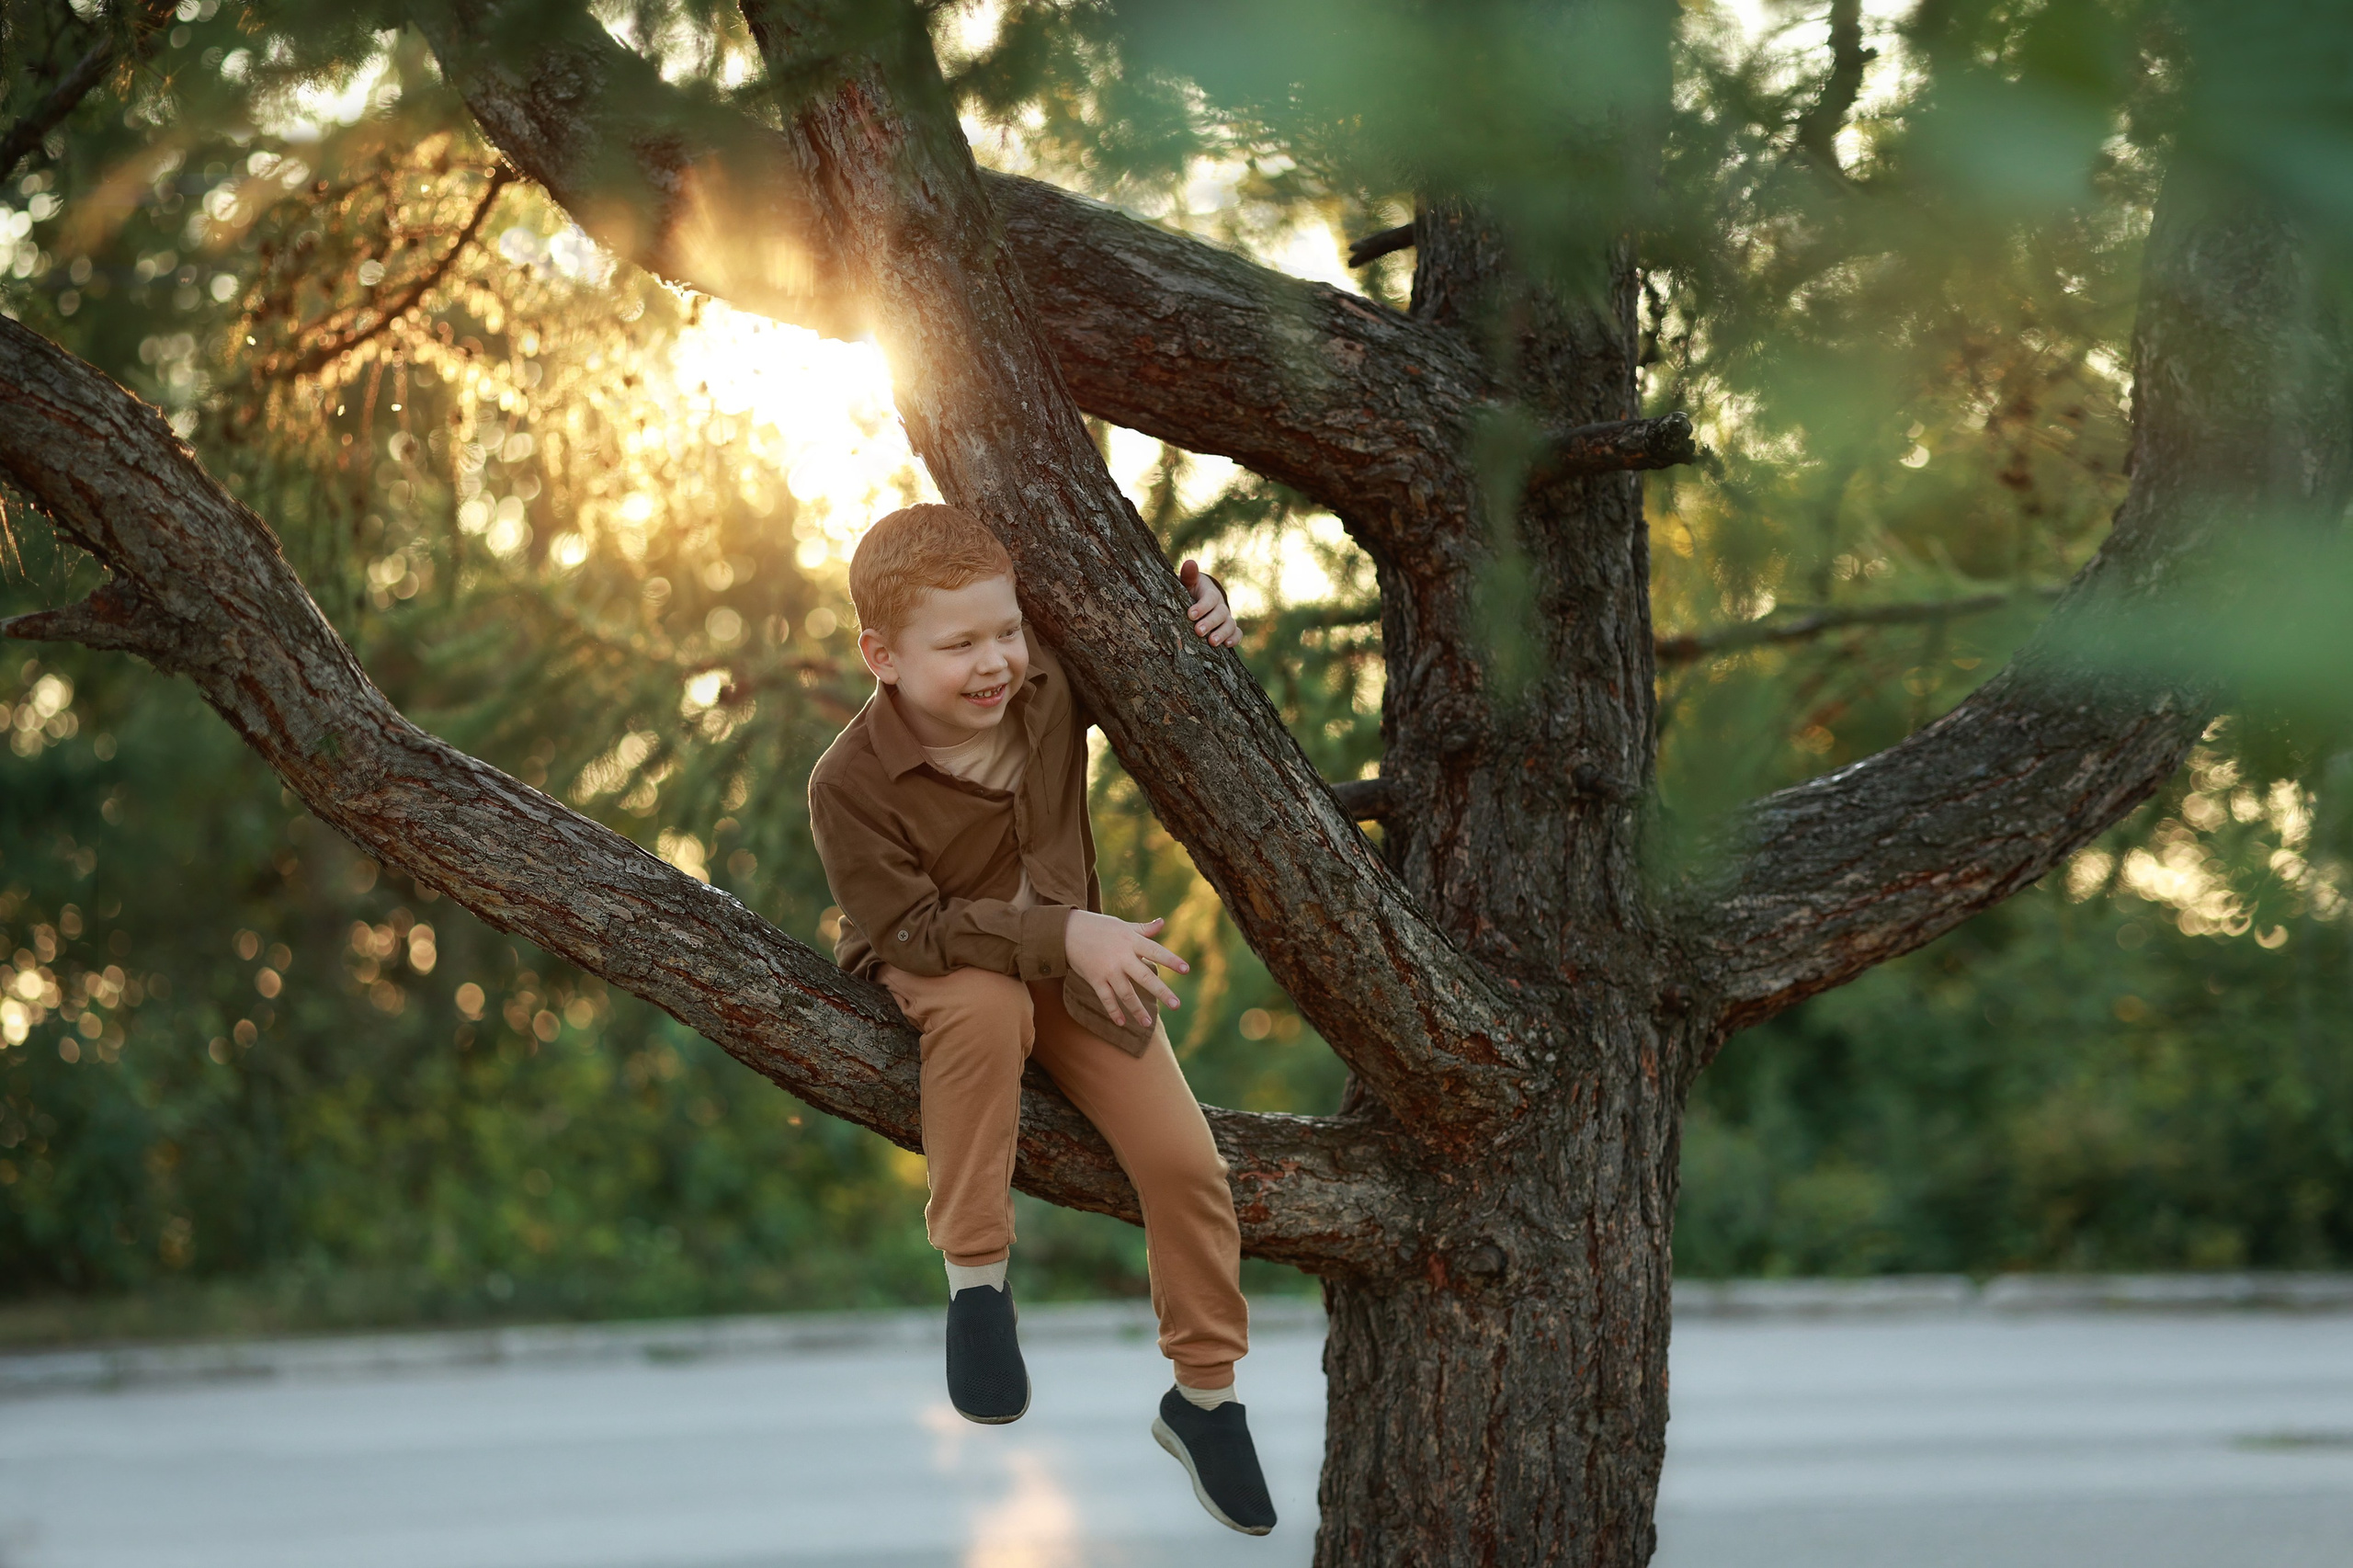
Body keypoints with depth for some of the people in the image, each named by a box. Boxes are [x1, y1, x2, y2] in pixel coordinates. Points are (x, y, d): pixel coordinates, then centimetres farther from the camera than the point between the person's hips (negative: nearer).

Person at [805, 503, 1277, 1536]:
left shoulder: (1051, 682, -13)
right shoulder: (852, 784, -27)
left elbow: (1145, 643, 5)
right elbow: (908, 926, -28)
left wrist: (1201, 602, -19)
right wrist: (1061, 935, -36)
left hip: (1074, 958, 4)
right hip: (932, 968, -4)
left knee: (1183, 1157, -7)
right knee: (989, 1006, -41)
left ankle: (1204, 1396, 15)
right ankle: (974, 1276, -25)